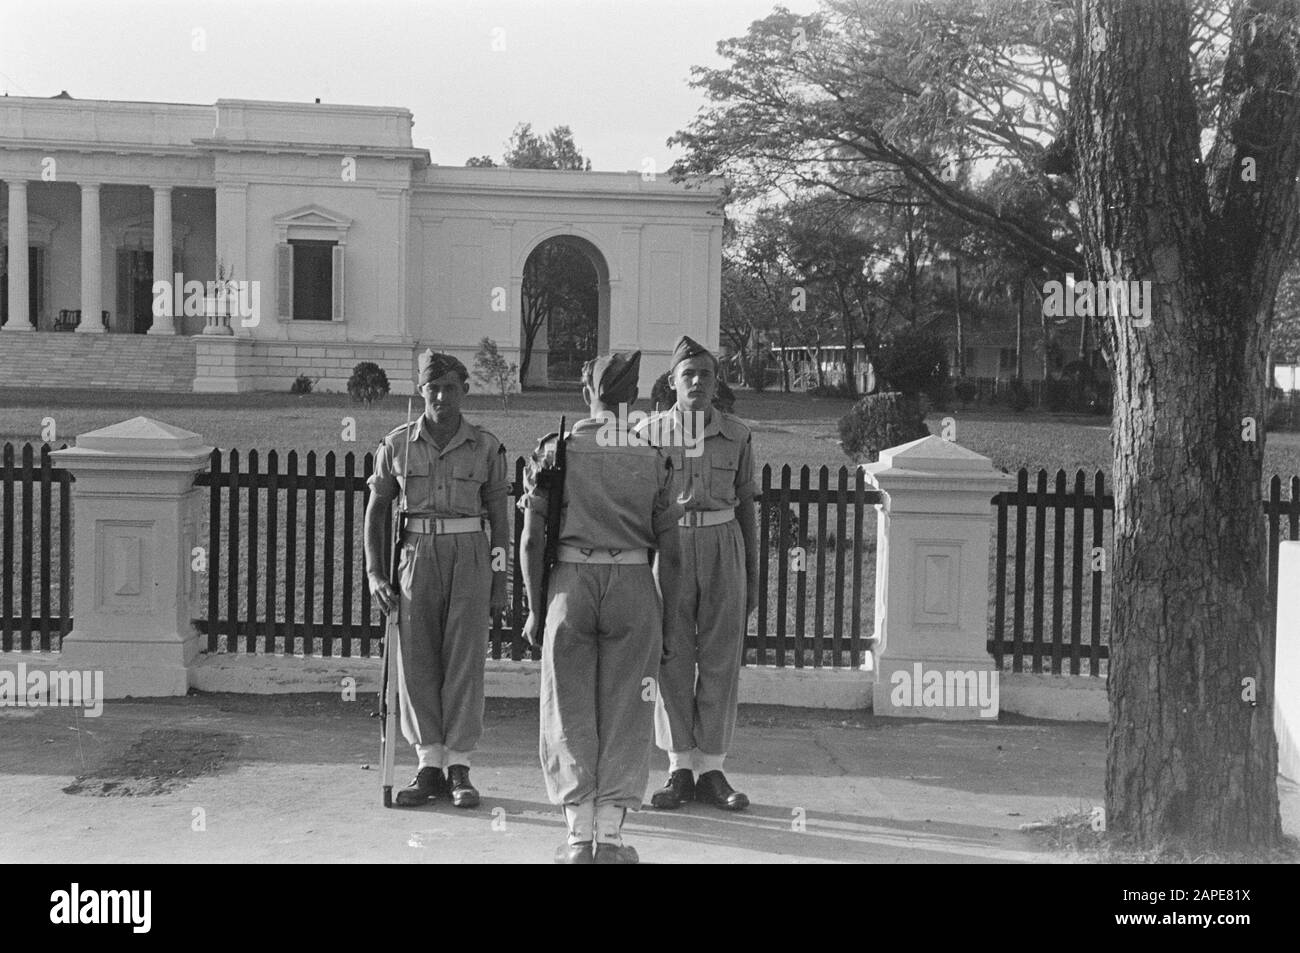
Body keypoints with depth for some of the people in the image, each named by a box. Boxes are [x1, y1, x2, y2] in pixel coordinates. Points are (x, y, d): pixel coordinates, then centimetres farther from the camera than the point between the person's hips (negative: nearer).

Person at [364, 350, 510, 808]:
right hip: (417, 552, 1)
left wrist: (499, 582, 2)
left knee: (465, 659, -2)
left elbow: (500, 517, 6)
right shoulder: (397, 445, 5)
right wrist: (374, 573, 1)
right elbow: (375, 511, 10)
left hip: (469, 555, -1)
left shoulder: (486, 447, 3)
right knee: (416, 659, 1)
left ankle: (458, 768, 5)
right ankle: (429, 765, 10)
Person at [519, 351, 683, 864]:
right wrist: (669, 618, 10)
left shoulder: (556, 450, 0)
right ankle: (610, 834, 5)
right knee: (624, 712, 7)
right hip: (633, 587, 0)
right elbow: (669, 551, 2)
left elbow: (532, 540, -1)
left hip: (569, 584, 0)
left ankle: (579, 835, 5)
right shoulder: (652, 459, 2)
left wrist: (534, 608, 8)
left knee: (569, 711, 8)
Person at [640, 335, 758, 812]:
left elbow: (745, 505, 9)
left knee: (721, 660, 1)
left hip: (722, 547, 1)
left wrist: (752, 576, 6)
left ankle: (711, 772, 9)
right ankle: (679, 771, 10)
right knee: (673, 661, 1)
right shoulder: (650, 433, 1)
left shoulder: (736, 434, 5)